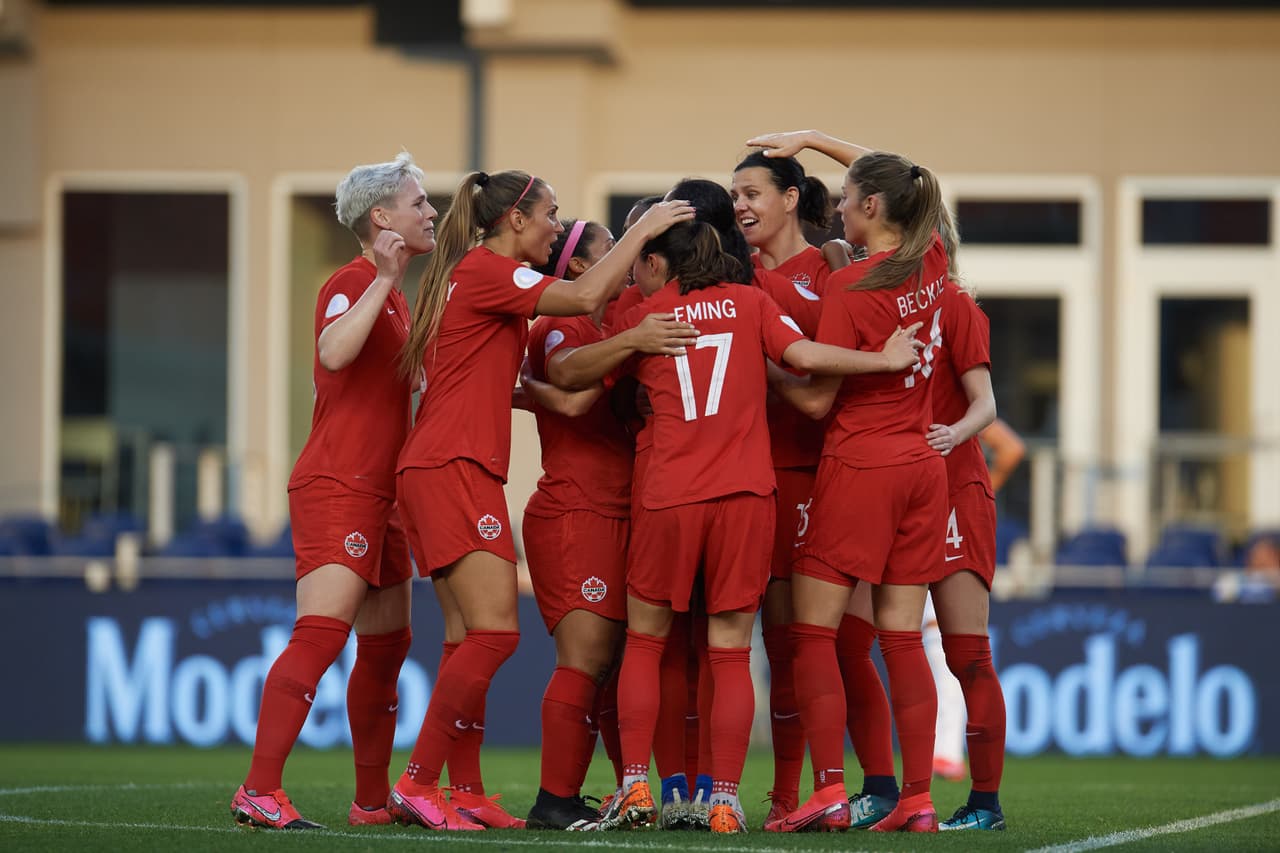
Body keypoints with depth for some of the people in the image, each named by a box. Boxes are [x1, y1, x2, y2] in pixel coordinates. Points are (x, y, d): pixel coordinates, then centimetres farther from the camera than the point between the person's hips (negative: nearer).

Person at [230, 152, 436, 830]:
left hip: (376, 495, 10)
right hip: (336, 489, -10)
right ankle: (259, 792, -23)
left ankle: (372, 800, 19)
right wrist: (385, 281, -31)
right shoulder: (352, 283, -10)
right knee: (321, 634, -19)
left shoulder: (393, 295, 20)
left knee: (386, 648, 12)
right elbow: (334, 352, -30)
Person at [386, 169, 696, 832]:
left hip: (433, 472, 11)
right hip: (455, 470, -11)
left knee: (469, 638, 7)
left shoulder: (471, 275, 22)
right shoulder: (486, 270, -8)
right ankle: (418, 784, -15)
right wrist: (642, 230, -8)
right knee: (495, 631, -15)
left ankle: (465, 794, 5)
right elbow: (583, 296, -19)